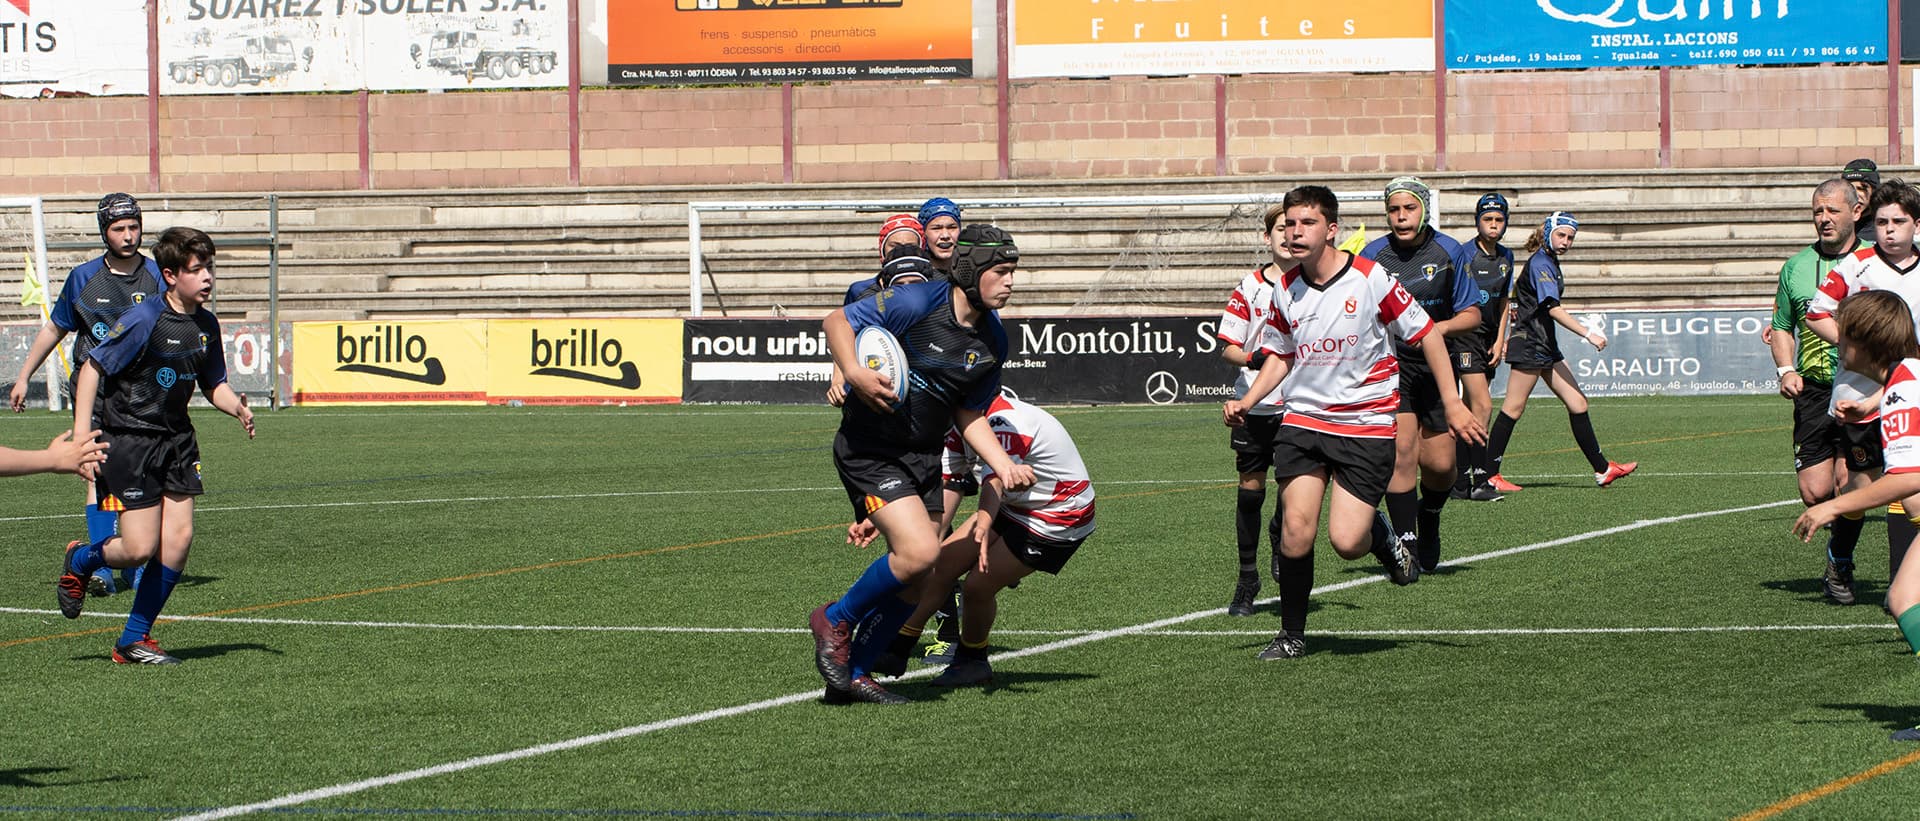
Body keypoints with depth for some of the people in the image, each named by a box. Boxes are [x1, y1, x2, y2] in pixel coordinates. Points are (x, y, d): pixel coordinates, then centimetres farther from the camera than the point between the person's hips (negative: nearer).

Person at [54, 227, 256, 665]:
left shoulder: (206, 325, 4)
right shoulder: (144, 320, -17)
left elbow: (214, 385, 16)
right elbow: (93, 367, -13)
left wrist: (237, 409, -6)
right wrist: (82, 437, -20)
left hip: (176, 439, 6)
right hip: (129, 439, -6)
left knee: (179, 537, -4)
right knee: (140, 548, -11)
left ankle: (135, 639, 9)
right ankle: (80, 560, 24)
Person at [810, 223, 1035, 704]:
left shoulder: (992, 340, 3)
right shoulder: (917, 303, -18)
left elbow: (970, 414, 12)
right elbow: (838, 320, -12)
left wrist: (1004, 466, -1)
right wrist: (853, 372, -29)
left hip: (923, 456, 8)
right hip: (869, 449, -8)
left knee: (917, 581, 5)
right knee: (918, 551, -22)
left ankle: (853, 675, 21)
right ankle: (835, 620, 3)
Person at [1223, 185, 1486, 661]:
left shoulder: (1370, 279, -11)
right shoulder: (1285, 290, 3)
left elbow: (1424, 332, -2)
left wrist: (1451, 402, -3)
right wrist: (1247, 401, 3)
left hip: (1367, 424, -3)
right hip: (1303, 419, 3)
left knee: (1346, 542, -11)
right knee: (1296, 530, -9)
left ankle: (1382, 536, 26)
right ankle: (1291, 636, 7)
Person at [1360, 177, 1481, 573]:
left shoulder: (1447, 251, -1)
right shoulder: (1373, 255, -2)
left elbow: (1472, 314, 2)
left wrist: (1442, 327, -17)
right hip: (1390, 362, -1)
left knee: (1440, 463, 2)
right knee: (1402, 448, -19)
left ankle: (1429, 513, 36)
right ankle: (1406, 543, -13)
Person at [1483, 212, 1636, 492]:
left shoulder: (1550, 263, 16)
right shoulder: (1540, 263, -15)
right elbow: (1553, 309, -24)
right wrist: (1588, 334, -26)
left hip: (1546, 345, 10)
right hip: (1529, 344, -10)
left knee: (1577, 403, 6)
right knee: (1514, 408, -5)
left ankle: (1602, 469, 7)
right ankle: (1490, 475, -1)